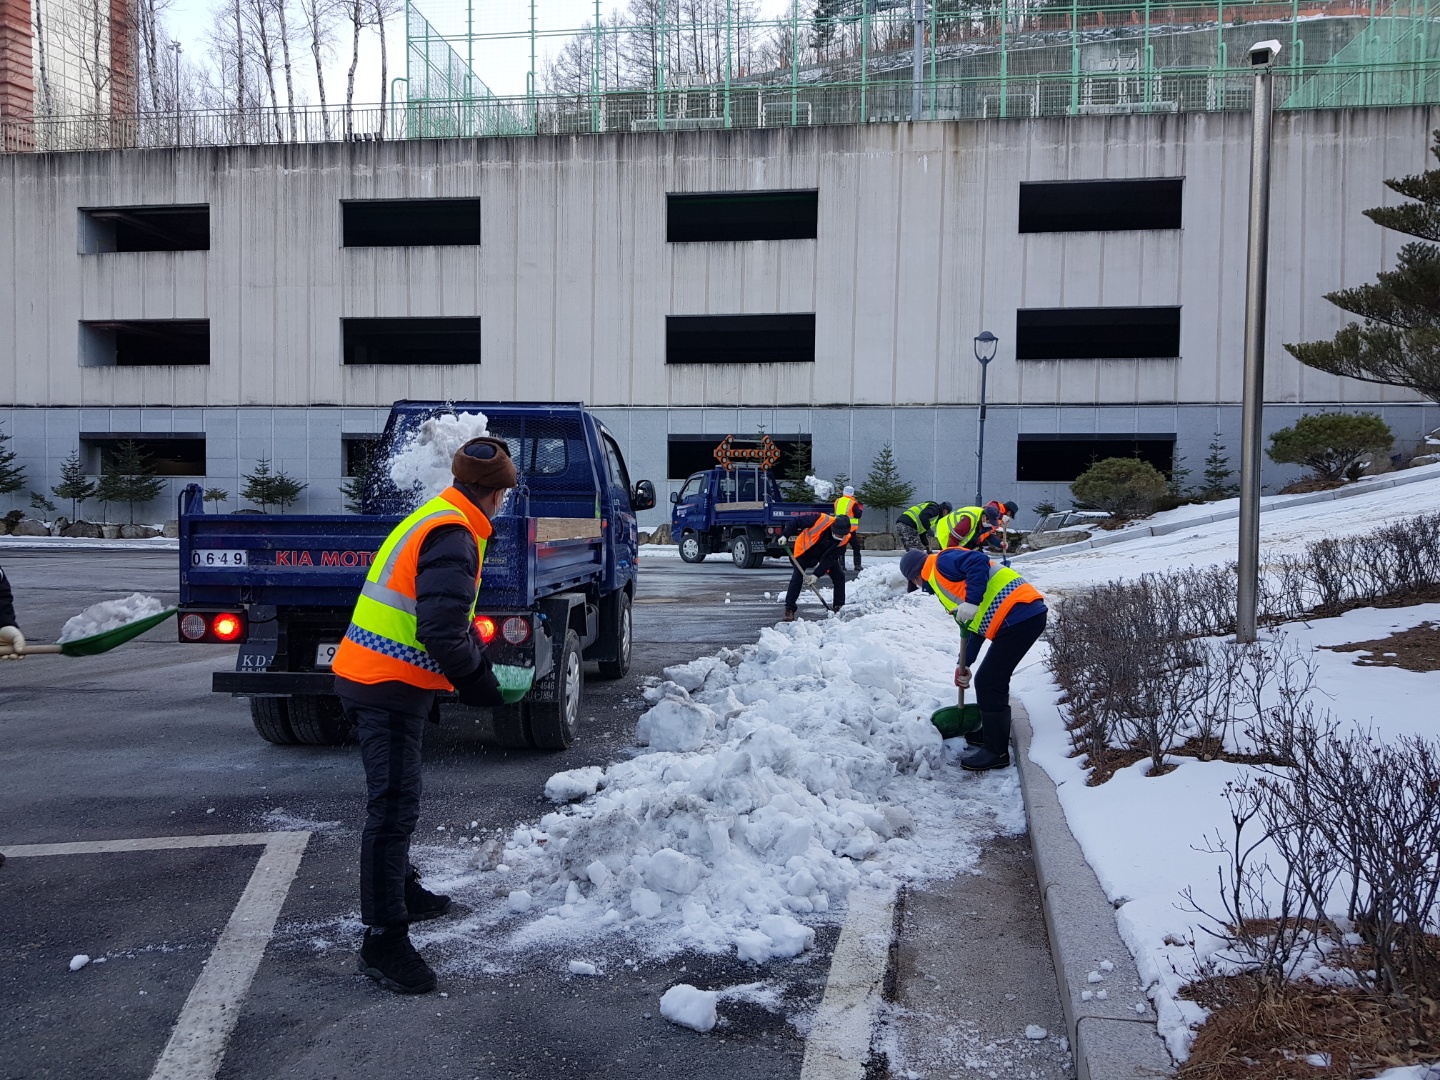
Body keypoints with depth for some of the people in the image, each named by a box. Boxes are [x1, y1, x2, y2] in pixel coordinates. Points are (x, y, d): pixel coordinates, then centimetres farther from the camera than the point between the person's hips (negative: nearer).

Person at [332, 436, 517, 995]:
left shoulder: (433, 519, 16)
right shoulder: (453, 538, -18)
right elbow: (442, 632, -25)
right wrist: (478, 680, -11)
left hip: (370, 677, 11)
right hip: (390, 689, -11)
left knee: (395, 802, 24)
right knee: (393, 809, -8)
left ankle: (402, 892, 41)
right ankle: (383, 940, -4)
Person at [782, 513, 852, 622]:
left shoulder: (845, 538, -27)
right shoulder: (821, 520, -38)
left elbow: (830, 559, -26)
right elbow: (797, 522, -24)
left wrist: (816, 575, -30)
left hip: (827, 554, 3)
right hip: (804, 550, -3)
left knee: (839, 576, -7)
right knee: (797, 578, -12)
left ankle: (839, 607, 4)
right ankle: (789, 609, -6)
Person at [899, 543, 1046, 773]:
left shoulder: (942, 562, -2)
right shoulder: (942, 580, 27)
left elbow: (979, 562, -22)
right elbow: (973, 626, 29)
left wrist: (971, 602, -23)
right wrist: (963, 665, 30)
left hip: (1018, 615, -10)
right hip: (1027, 615, 10)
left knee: (988, 684, -3)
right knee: (993, 681, 22)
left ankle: (996, 752, 6)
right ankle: (993, 735, 36)